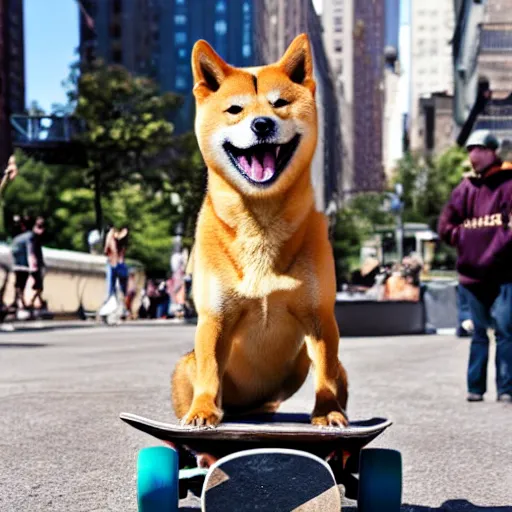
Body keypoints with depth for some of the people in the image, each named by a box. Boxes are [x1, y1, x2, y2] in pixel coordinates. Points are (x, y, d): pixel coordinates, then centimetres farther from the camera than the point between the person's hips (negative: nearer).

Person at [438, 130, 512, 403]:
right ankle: (475, 387, 15)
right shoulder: (466, 187, 12)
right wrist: (467, 240, -1)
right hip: (472, 274, 4)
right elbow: (445, 225, 11)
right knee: (479, 332, 10)